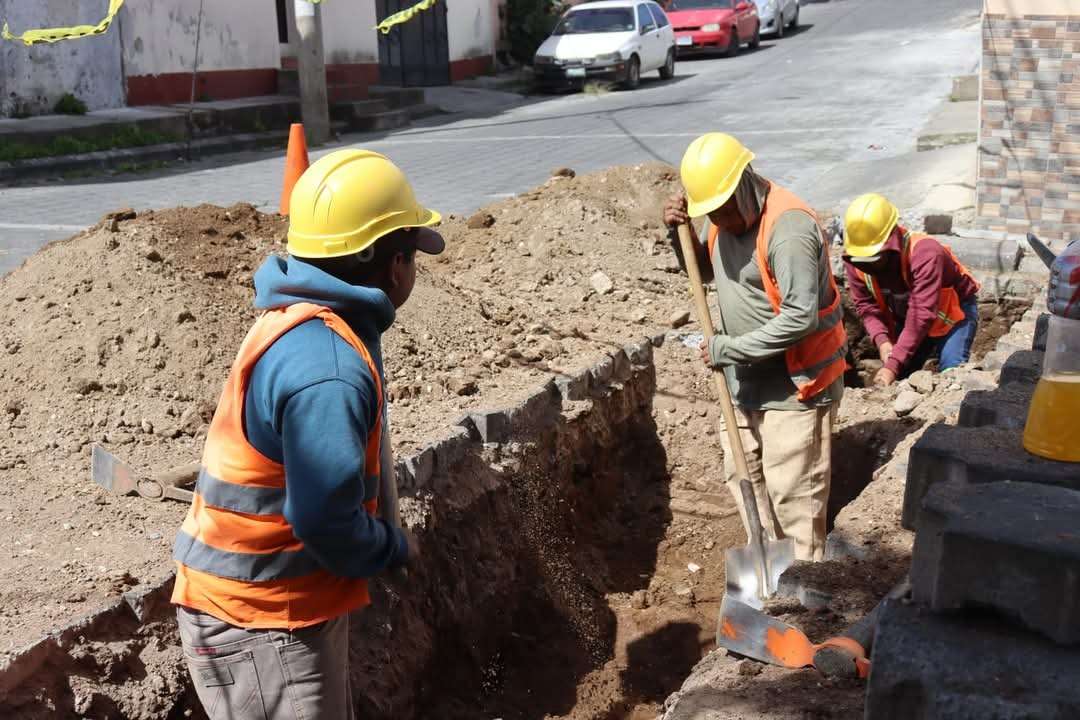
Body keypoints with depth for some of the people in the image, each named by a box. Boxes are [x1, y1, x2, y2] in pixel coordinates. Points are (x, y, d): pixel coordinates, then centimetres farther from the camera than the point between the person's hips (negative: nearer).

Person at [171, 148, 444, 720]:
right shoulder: (326, 367, -28)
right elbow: (327, 519, -28)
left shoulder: (303, 325, 3)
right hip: (259, 622, -9)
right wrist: (396, 548, -10)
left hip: (288, 604, 9)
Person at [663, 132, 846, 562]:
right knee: (743, 478, 18)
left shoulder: (788, 229, -25)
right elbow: (704, 269, 19)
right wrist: (679, 233, -1)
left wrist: (728, 349, -24)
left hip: (794, 384, -9)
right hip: (746, 381, 9)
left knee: (792, 493, 0)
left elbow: (800, 317, -30)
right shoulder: (724, 217, 2)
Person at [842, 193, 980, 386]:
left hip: (953, 313, -5)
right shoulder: (854, 259, -20)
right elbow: (866, 305, -13)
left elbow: (923, 314, -42)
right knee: (899, 377, -2)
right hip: (906, 318, 5)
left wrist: (893, 364, -46)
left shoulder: (924, 253, -39)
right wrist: (881, 340, -34)